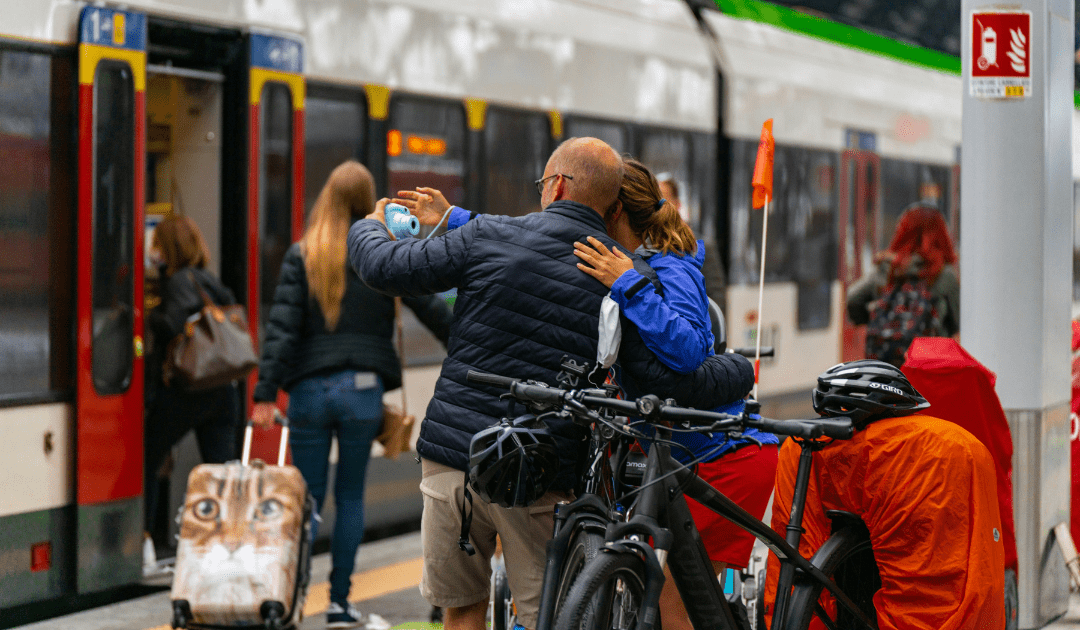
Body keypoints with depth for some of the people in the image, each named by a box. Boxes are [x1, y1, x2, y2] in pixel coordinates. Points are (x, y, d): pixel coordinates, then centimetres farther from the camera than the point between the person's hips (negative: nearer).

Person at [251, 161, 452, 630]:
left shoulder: (301, 256, -1)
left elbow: (282, 326, -7)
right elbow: (432, 310, 4)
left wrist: (266, 393, -8)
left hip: (309, 389, 0)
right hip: (362, 389, 0)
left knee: (308, 498, 6)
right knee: (350, 496, 11)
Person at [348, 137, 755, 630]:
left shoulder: (489, 236, -4)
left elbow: (388, 269, 0)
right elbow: (675, 381, -4)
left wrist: (369, 229, 24)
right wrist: (742, 372, 17)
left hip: (453, 459, 0)